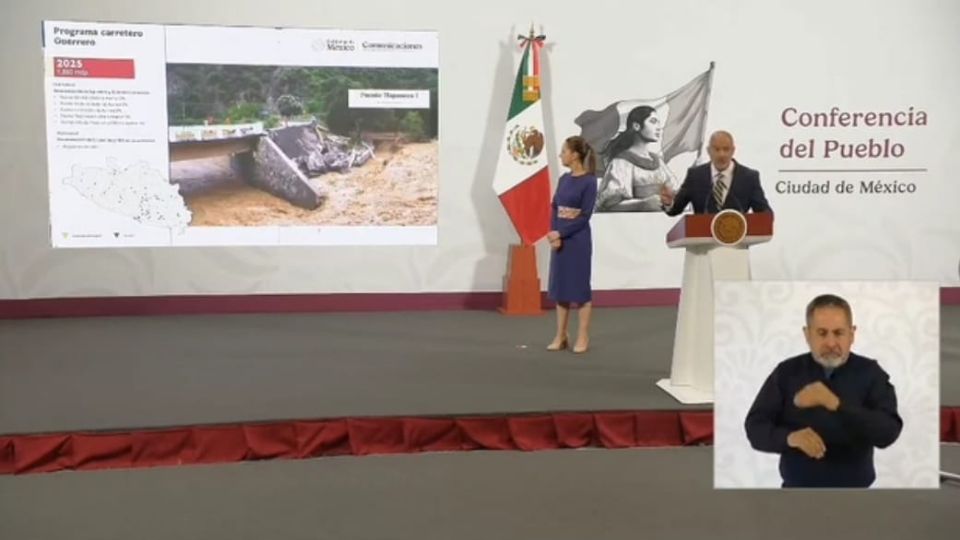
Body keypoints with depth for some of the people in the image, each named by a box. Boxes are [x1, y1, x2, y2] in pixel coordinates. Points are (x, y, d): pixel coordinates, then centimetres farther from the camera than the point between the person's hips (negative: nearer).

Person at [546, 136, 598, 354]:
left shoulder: (589, 181, -10)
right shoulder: (563, 179, 9)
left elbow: (585, 216, -14)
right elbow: (554, 209, 7)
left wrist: (561, 233, -16)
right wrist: (553, 234, -8)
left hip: (578, 240, -6)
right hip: (559, 238, 6)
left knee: (579, 287, 0)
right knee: (560, 287, 9)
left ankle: (583, 338, 9)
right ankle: (561, 336, 17)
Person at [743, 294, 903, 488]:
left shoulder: (870, 373, -6)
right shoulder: (786, 372, -3)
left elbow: (888, 431, -19)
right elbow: (755, 427, -7)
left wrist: (835, 404, -32)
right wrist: (790, 437, -28)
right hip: (797, 492, 1)